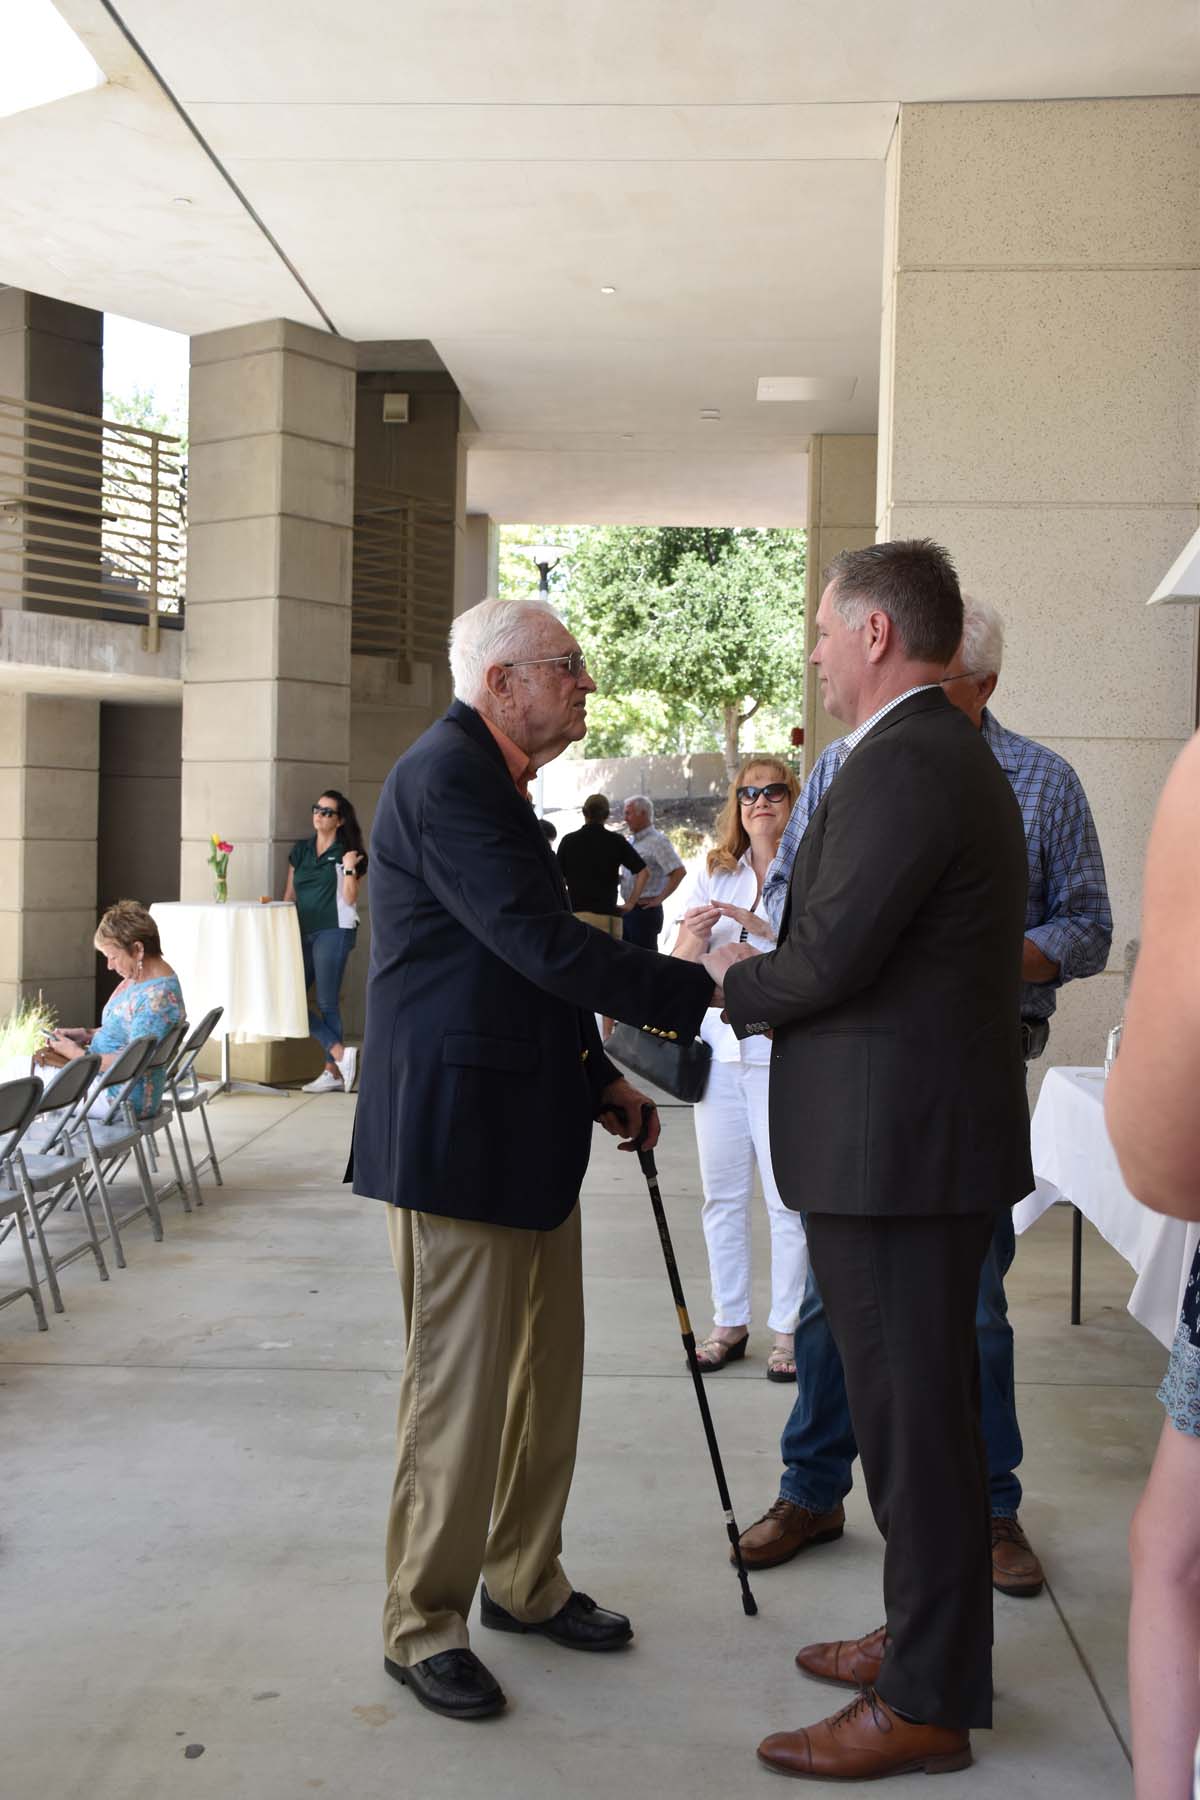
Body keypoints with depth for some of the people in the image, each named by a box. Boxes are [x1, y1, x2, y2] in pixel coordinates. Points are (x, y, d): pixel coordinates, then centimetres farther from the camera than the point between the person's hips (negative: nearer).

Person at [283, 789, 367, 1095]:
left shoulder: (347, 854, 1)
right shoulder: (300, 850, 14)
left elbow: (349, 898, -6)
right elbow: (290, 894, 16)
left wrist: (349, 869, -17)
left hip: (333, 932, -6)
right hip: (303, 932, 6)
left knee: (327, 1003, -6)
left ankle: (333, 1072, 0)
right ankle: (341, 1053, 1)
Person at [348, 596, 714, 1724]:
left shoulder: (492, 783, 17)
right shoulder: (444, 777, -16)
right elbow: (544, 944, -24)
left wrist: (597, 1080, 14)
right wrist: (701, 990, -18)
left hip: (524, 1137, 10)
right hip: (456, 1136, -10)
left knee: (545, 1371, 17)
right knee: (461, 1385, 0)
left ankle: (524, 1580, 33)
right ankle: (423, 1624, 16)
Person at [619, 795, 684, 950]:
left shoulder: (658, 841, -12)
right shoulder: (631, 841, 13)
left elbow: (679, 872, -21)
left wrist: (658, 899, -17)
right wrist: (616, 878, 7)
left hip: (645, 910, -8)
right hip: (629, 909, 8)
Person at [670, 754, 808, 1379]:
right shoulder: (712, 871, 13)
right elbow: (679, 966, 7)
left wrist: (756, 922, -21)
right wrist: (695, 934, -14)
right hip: (718, 1048, 4)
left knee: (787, 1197, -3)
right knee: (722, 1193, 9)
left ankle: (787, 1329, 8)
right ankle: (729, 1322, 19)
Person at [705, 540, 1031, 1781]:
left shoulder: (901, 765, -18)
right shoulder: (954, 756, 14)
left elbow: (828, 959, -22)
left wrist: (731, 980, -4)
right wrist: (763, 971, 14)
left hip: (894, 1148, -11)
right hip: (922, 1133, 11)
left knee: (911, 1415, 0)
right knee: (921, 1405, 20)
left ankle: (926, 1704, 14)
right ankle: (928, 1638, 35)